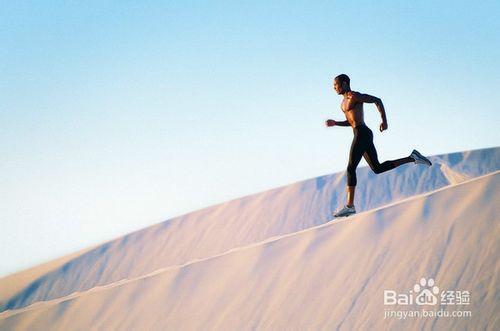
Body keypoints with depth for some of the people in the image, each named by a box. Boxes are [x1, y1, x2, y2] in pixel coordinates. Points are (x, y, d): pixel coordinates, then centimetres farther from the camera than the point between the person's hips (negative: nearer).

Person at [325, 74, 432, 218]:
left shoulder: (354, 96, -8)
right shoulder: (345, 101, 20)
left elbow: (377, 100, -11)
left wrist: (384, 121, -16)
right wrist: (335, 123, 14)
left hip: (362, 134, -10)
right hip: (362, 135, 10)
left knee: (351, 168, -10)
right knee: (377, 168, 11)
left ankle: (349, 206, -10)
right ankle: (412, 157, 13)